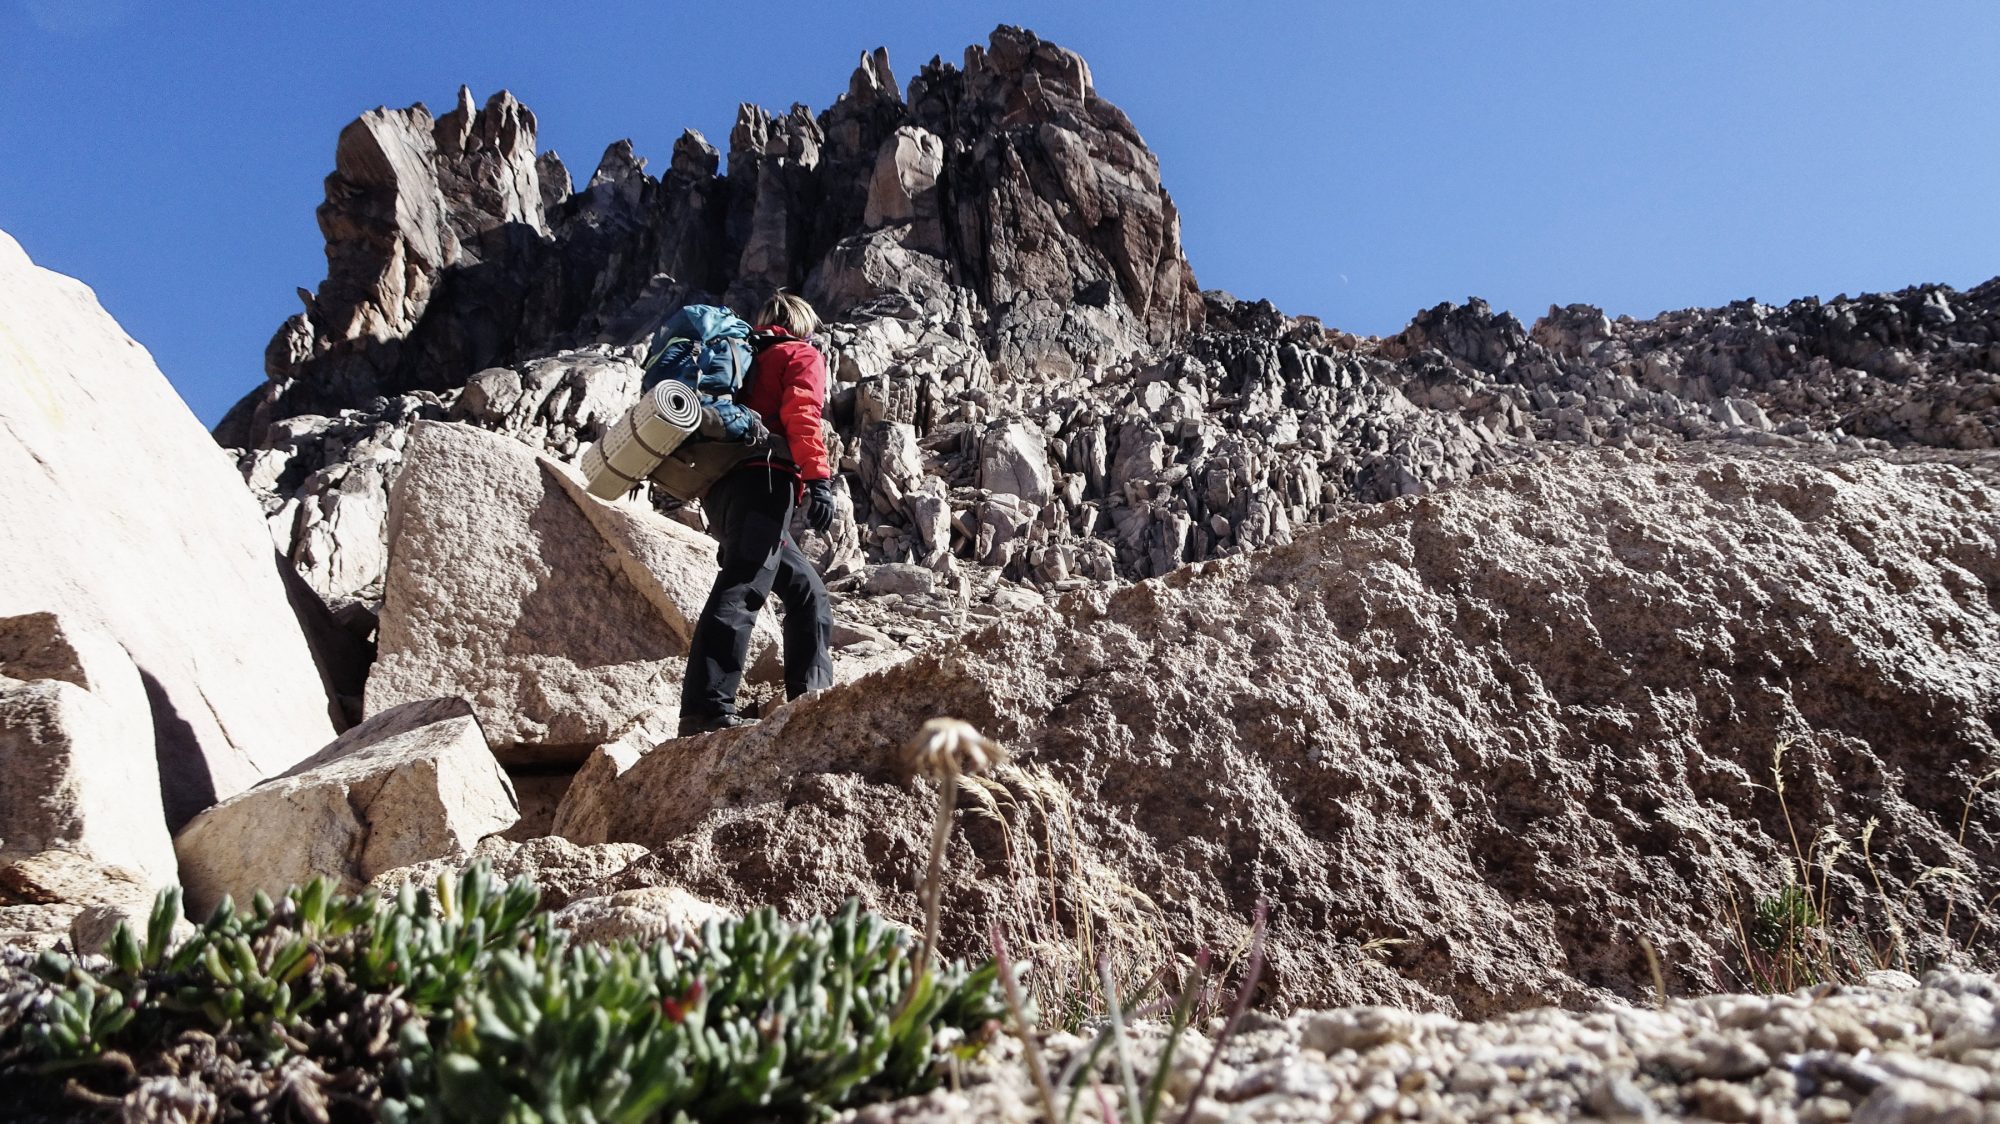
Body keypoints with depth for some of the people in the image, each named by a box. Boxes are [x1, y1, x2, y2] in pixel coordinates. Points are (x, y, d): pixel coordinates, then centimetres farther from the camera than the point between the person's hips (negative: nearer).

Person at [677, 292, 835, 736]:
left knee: (806, 591, 17)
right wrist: (818, 478, -18)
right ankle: (705, 709, -33)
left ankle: (812, 695, 14)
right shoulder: (802, 356, 12)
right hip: (763, 481, -9)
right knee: (741, 589, -21)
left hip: (722, 489, 9)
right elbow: (800, 413, -8)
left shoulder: (749, 358, 34)